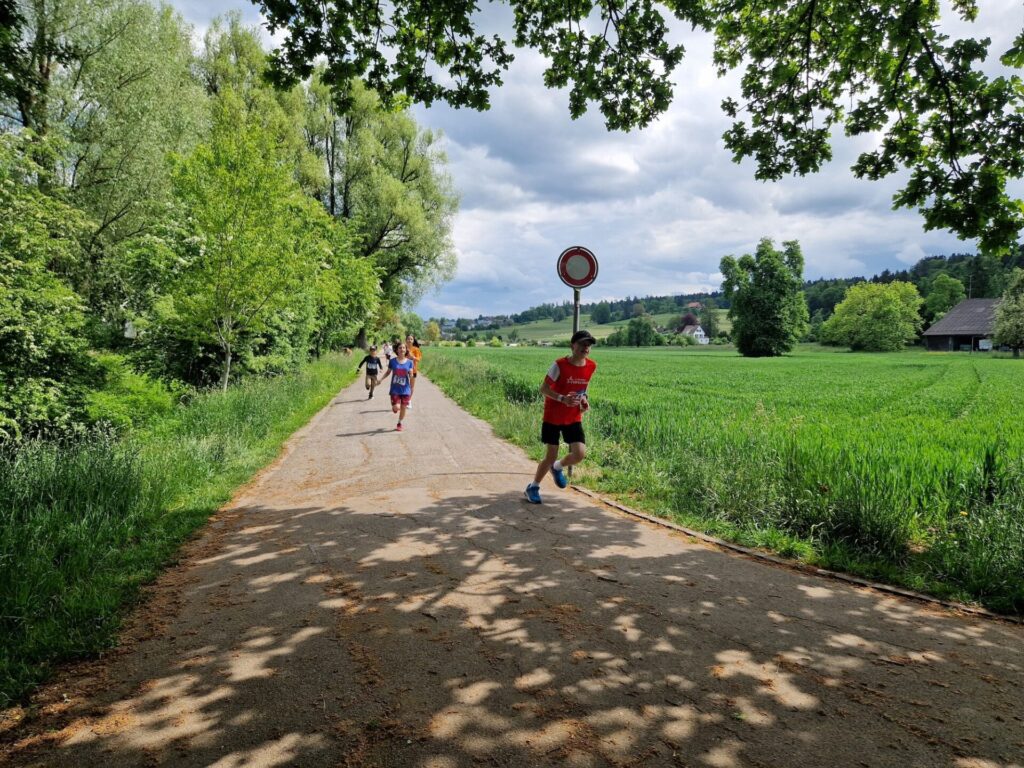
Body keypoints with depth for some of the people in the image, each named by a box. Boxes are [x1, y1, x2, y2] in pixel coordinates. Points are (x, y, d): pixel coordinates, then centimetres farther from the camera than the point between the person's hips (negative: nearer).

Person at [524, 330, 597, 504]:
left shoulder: (591, 366, -4)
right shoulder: (560, 365, -18)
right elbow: (544, 388, -15)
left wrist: (584, 399, -3)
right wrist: (563, 398, -29)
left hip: (574, 418, 4)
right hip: (552, 417, -4)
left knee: (580, 453, -11)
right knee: (551, 456, -1)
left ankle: (558, 467, 23)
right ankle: (533, 487, 24)